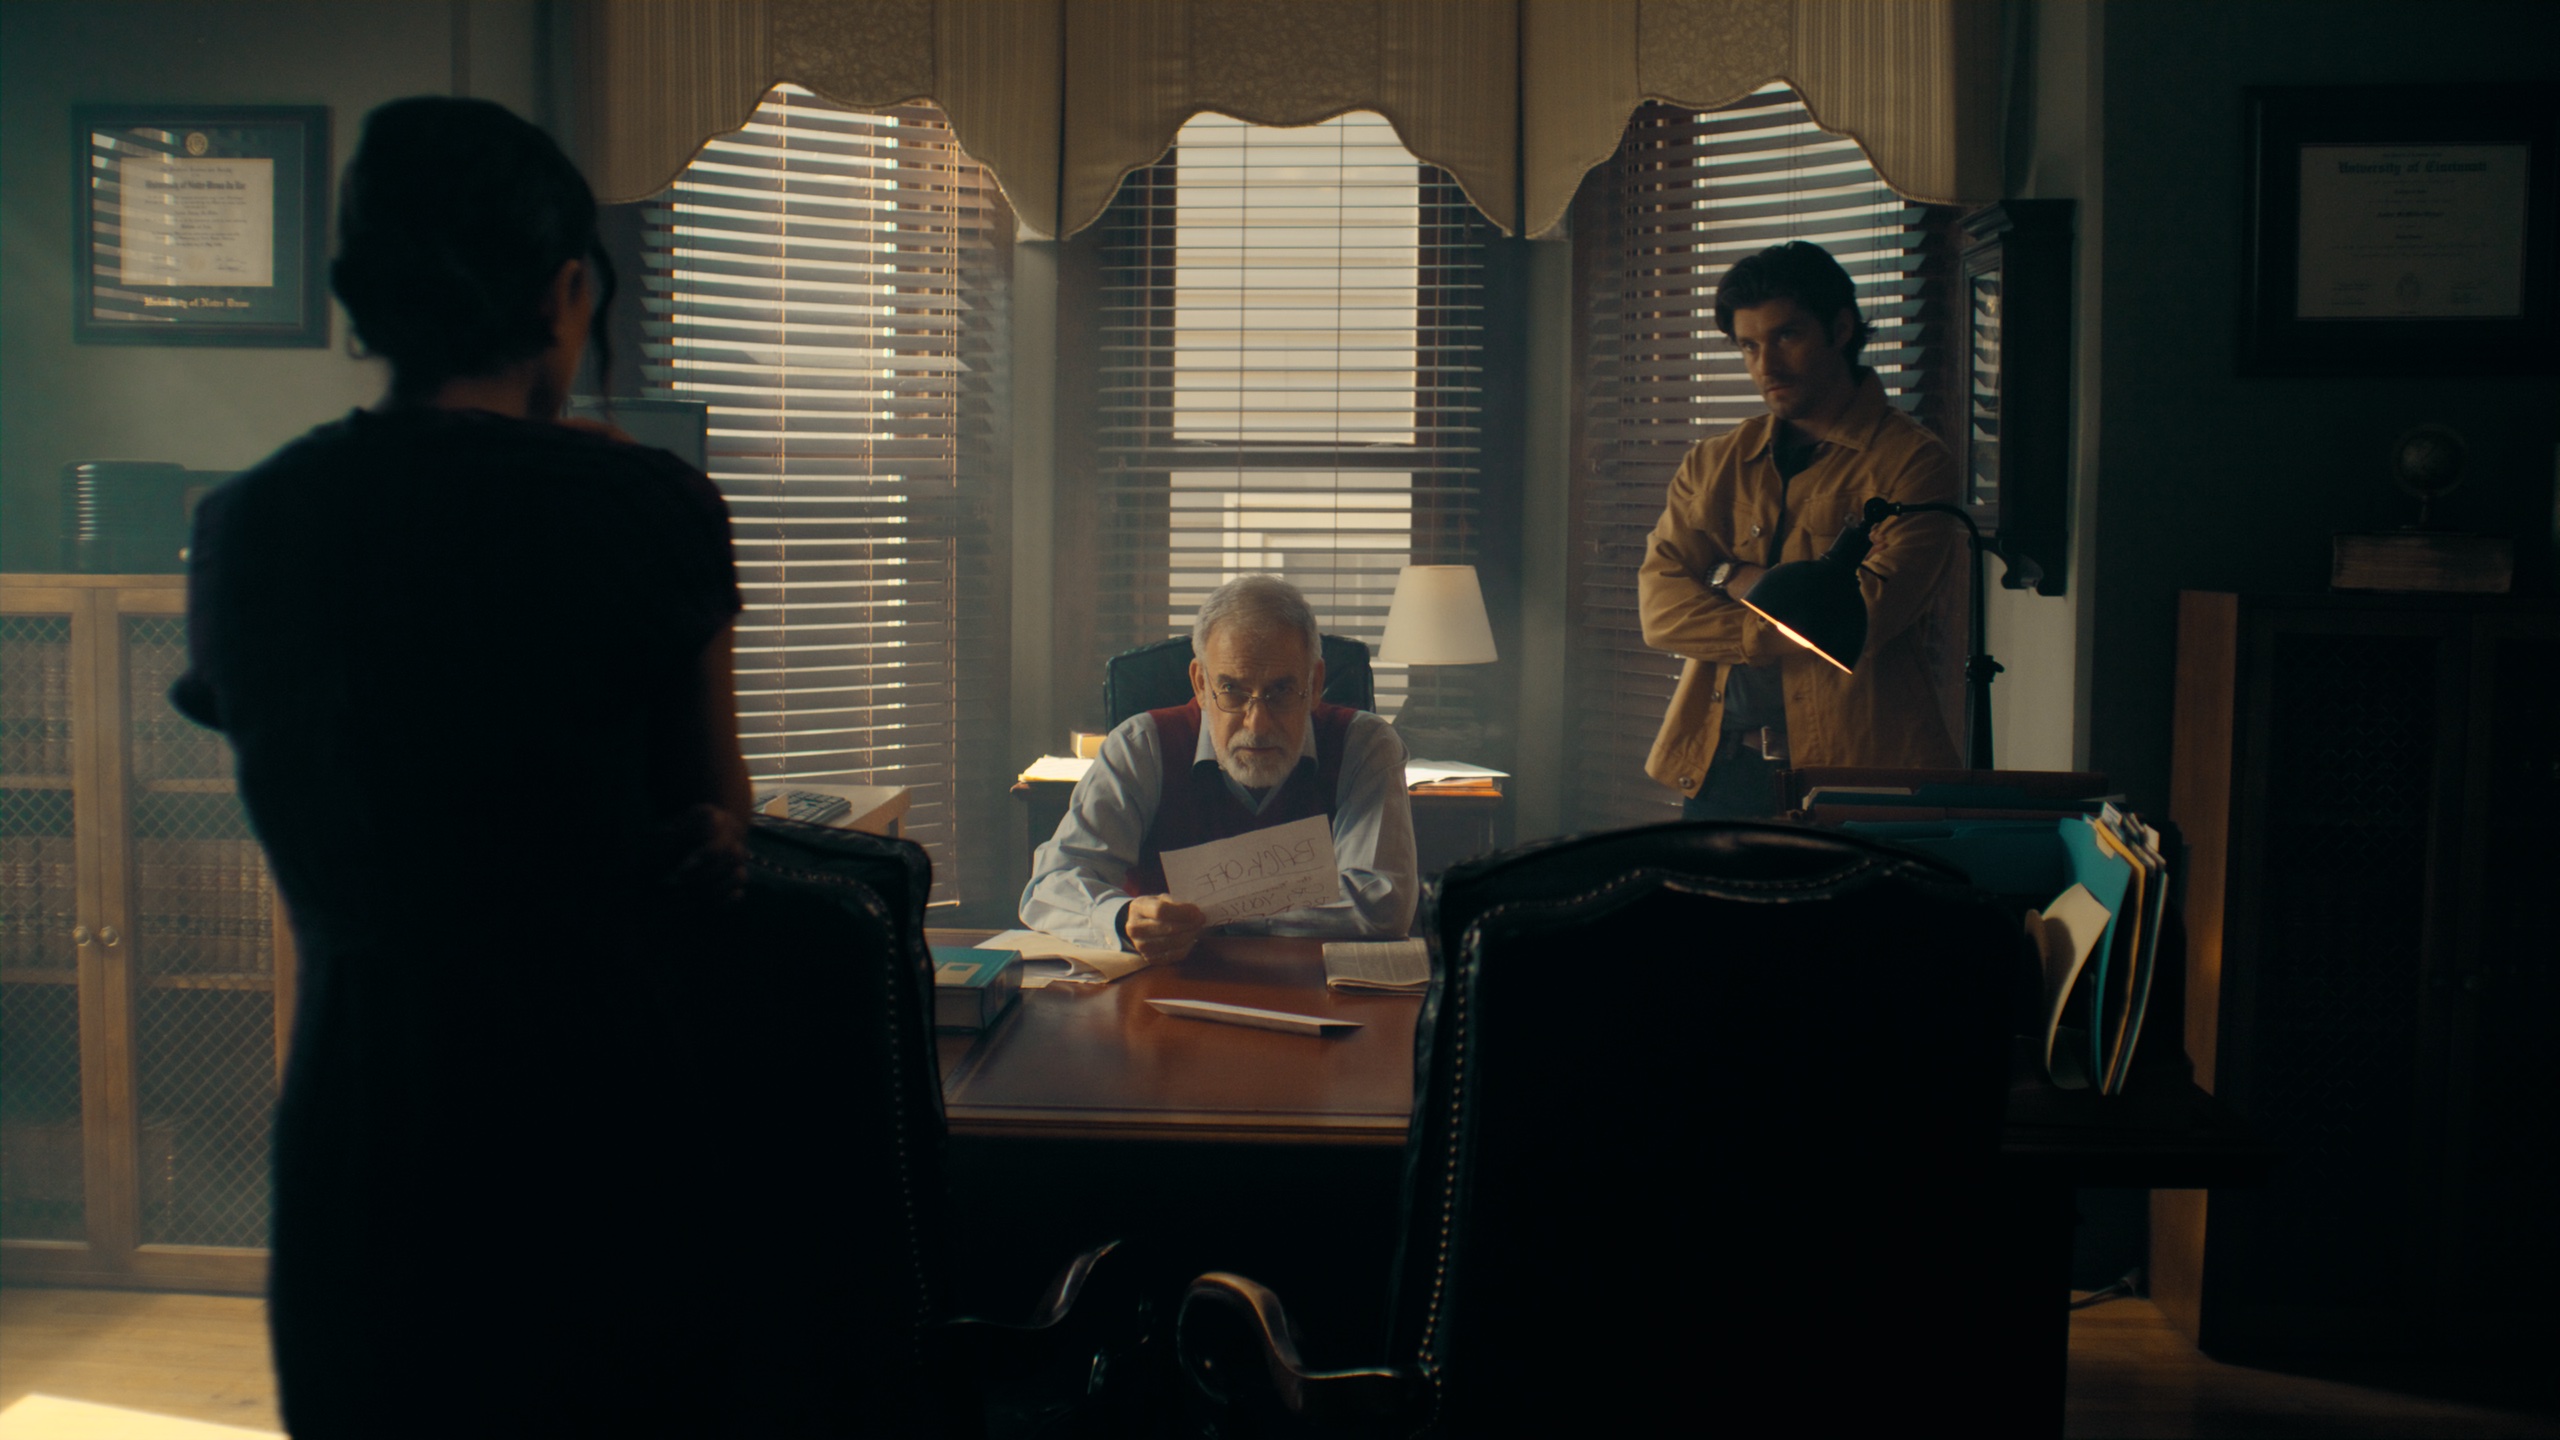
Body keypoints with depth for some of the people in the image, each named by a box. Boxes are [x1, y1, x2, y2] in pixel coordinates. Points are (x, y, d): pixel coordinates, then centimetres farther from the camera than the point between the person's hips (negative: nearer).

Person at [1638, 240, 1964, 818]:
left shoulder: (1911, 462, -1)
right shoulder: (1713, 463, 14)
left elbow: (1867, 613, -13)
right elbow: (1660, 606, 3)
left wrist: (1738, 578, -1)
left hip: (1857, 770, -4)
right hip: (1718, 765, 4)